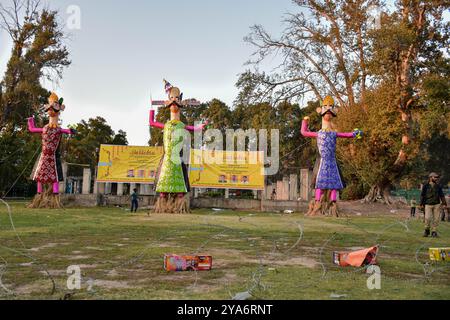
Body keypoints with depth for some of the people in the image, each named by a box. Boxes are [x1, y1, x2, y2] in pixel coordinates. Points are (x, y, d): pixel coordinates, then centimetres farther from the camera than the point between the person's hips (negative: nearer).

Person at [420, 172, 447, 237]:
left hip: (436, 205, 2)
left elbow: (442, 196, 8)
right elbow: (422, 195, 3)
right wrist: (421, 204, 0)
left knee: (436, 219, 0)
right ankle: (427, 230, 9)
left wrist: (444, 204, 0)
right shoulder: (425, 186, 0)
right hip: (428, 205, -2)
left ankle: (434, 232, 11)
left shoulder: (438, 186, 6)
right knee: (427, 218, -12)